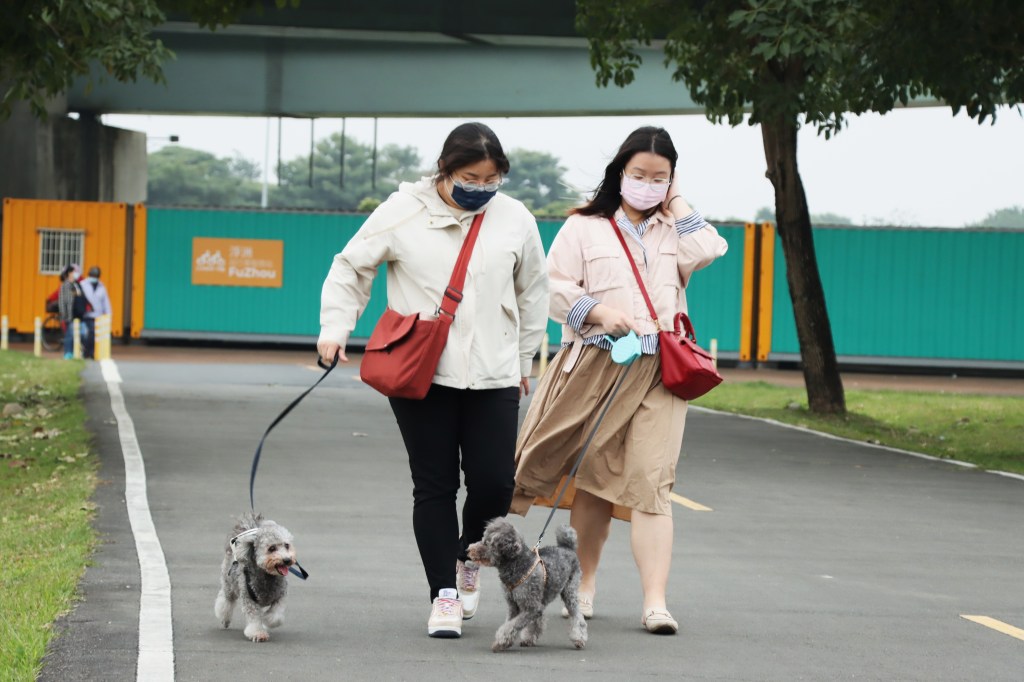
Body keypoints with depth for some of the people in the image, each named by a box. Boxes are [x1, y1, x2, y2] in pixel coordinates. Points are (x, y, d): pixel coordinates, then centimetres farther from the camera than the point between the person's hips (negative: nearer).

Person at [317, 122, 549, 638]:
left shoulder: (514, 219, 5)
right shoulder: (403, 212, -2)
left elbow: (532, 294, 18)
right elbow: (351, 268, 6)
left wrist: (524, 360, 21)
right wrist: (334, 328, -4)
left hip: (492, 377, 2)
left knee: (494, 482, -5)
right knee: (435, 486, 0)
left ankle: (468, 558, 25)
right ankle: (444, 595, 7)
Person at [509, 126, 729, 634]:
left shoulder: (673, 230, 15)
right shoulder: (584, 227, 8)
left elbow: (706, 252, -5)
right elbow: (555, 288, 0)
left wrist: (677, 203, 3)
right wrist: (600, 313, -14)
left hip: (657, 371, 0)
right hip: (596, 366, 0)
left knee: (650, 480, -11)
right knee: (592, 480, 8)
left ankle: (655, 602, -18)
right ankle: (585, 586, 25)